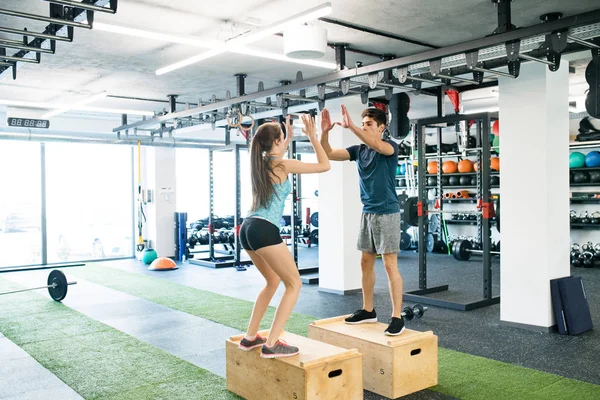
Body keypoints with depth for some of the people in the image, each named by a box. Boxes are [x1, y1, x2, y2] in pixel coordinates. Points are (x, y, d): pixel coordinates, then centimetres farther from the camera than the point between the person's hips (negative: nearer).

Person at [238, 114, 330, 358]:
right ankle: (271, 344, -4)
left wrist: (290, 137, 44)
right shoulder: (283, 166, -5)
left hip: (248, 228, 9)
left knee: (273, 281, 24)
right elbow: (324, 165, 1)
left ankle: (250, 337, 23)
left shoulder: (259, 163, 16)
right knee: (294, 284, 3)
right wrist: (313, 136, 8)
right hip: (264, 230, -9)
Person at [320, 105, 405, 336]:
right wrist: (324, 132, -14)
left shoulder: (390, 146, -8)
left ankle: (397, 317, -2)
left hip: (387, 213, -7)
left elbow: (377, 145, -33)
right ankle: (368, 310, 22)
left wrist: (351, 127, -41)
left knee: (390, 265, -7)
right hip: (367, 212, 7)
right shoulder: (359, 150, 9)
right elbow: (328, 155, 4)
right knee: (366, 262, 11)